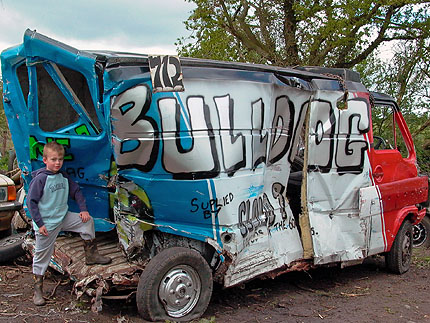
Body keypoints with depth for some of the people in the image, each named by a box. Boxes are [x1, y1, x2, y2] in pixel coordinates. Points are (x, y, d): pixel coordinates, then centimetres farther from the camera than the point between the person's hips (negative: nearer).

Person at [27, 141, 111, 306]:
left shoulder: (64, 176, 3)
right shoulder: (40, 179, -16)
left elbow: (76, 191, 13)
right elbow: (31, 201, -15)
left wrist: (83, 209, 1)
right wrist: (39, 224, -17)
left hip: (63, 218, 6)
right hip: (46, 224, -6)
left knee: (87, 221, -3)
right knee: (42, 256, 3)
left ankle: (91, 255, 11)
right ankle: (38, 290, 17)